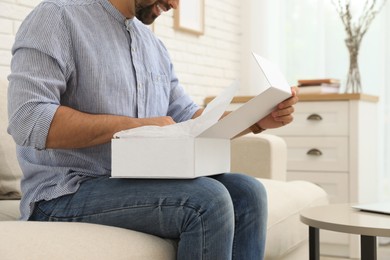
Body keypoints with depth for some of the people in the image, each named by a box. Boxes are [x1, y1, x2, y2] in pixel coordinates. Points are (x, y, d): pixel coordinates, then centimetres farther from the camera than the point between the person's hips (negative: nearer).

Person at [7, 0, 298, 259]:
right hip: (67, 192, -7)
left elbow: (188, 117, 15)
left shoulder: (153, 45, 15)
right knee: (208, 200, -26)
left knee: (247, 192, -12)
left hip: (140, 180, 8)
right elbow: (26, 120, -21)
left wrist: (258, 120, -2)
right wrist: (136, 125, -18)